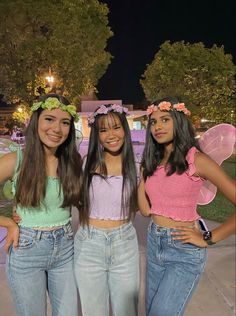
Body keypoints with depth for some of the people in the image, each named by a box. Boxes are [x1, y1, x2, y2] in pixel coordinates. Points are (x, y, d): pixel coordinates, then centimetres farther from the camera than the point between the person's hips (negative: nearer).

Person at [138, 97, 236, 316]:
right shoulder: (152, 162, 3)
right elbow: (145, 210, 0)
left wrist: (208, 238, -14)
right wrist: (143, 174, -3)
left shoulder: (197, 160, -16)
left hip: (185, 251, -6)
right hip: (154, 242, 6)